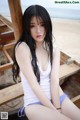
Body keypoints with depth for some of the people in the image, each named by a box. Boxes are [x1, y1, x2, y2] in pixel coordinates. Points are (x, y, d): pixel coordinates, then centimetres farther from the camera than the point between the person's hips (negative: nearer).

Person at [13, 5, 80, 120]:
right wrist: (55, 110, -13)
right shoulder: (22, 48, -14)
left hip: (58, 96, 5)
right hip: (35, 103, -4)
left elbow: (54, 80, -7)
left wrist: (58, 107, -16)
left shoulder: (54, 49, 2)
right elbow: (33, 84, -16)